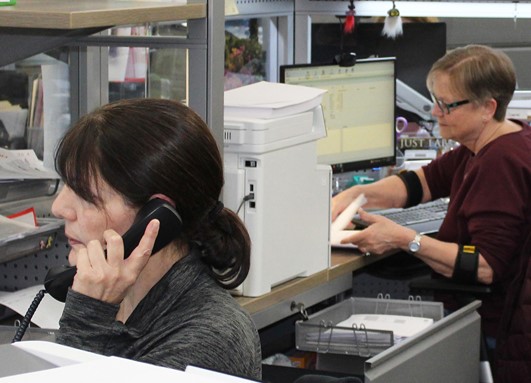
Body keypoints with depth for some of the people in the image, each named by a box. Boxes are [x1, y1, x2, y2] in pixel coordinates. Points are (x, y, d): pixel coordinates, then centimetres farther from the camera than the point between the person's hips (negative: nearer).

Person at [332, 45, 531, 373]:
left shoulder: (501, 163, -25)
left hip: (492, 330, -10)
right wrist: (355, 195, -3)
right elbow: (421, 182, 13)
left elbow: (485, 268, -29)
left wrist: (405, 240, -29)